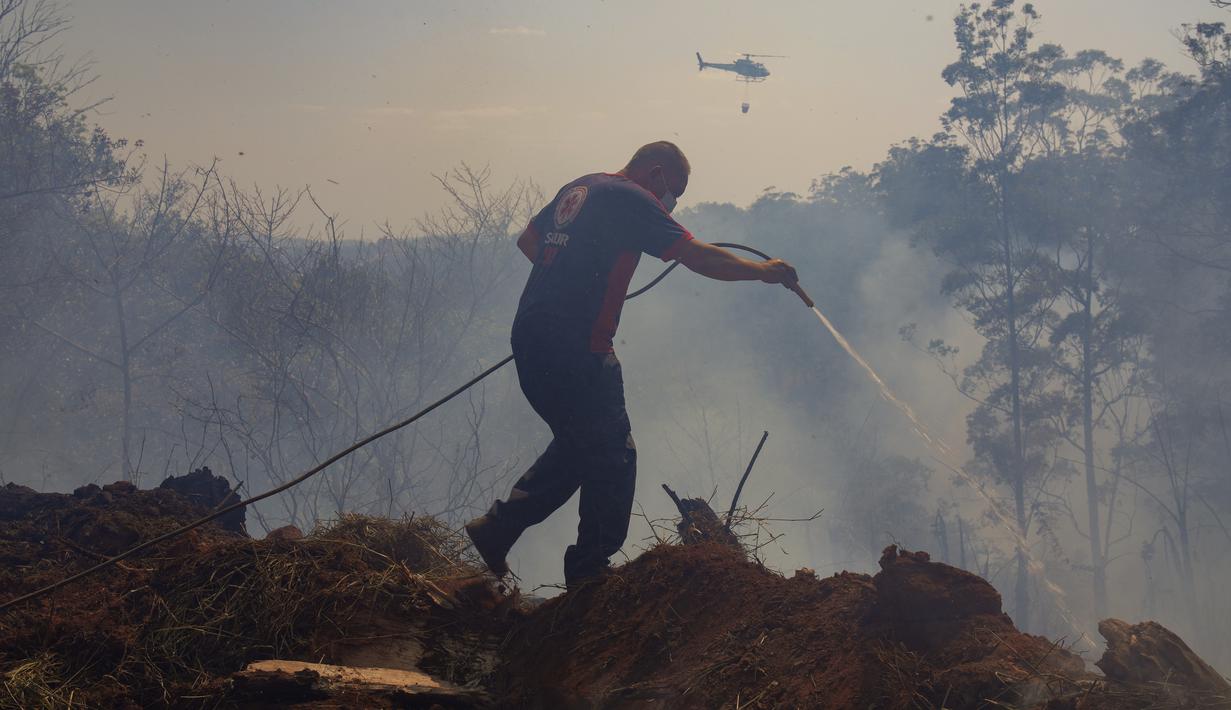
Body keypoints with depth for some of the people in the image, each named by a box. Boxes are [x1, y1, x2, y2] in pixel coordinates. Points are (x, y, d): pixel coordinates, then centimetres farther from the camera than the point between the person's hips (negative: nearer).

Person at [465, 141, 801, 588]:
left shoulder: (579, 189, 18)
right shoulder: (631, 199, -8)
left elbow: (527, 241, 30)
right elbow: (696, 256, -14)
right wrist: (760, 271, -4)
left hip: (530, 338, 9)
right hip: (574, 350, -9)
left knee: (578, 444, 21)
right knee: (612, 457, 2)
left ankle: (497, 527, 19)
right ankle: (589, 568, 9)